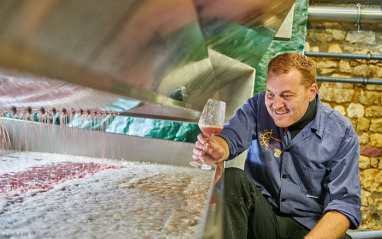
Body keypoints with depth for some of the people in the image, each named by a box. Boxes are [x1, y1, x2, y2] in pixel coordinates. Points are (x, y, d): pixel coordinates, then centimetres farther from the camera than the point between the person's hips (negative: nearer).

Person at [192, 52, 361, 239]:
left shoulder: (341, 132, -5)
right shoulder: (259, 105, 3)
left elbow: (346, 203, -10)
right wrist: (219, 151, -39)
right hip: (260, 215, 3)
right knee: (232, 178, -27)